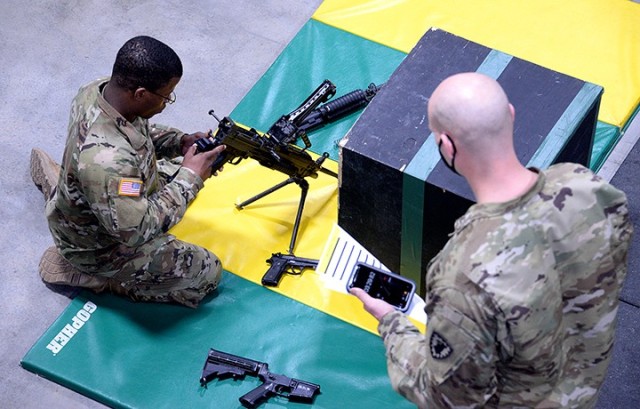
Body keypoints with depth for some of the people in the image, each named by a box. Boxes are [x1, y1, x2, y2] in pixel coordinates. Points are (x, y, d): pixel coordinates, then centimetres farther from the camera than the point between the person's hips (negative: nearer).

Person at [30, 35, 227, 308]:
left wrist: (180, 142, -11)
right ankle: (84, 274, -1)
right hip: (99, 245, -8)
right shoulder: (106, 160, -44)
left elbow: (139, 132, 4)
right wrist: (190, 178, -27)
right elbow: (136, 231, -34)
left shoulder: (99, 89, -18)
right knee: (206, 274, -6)